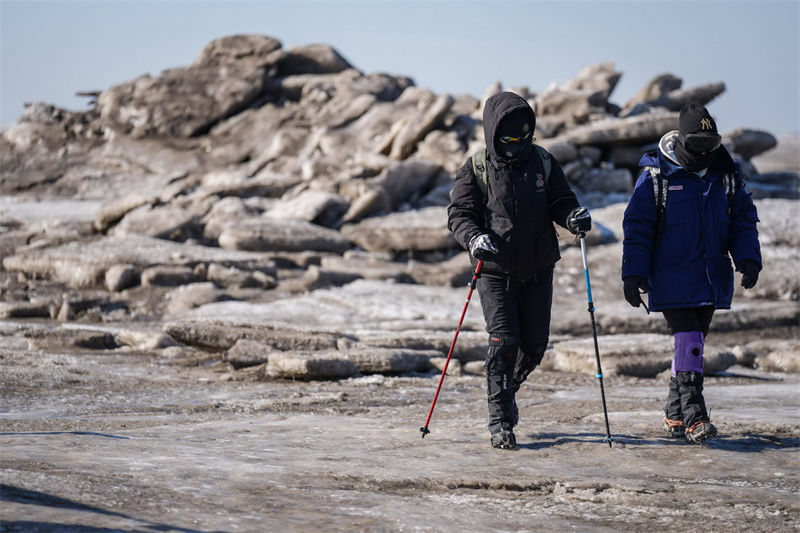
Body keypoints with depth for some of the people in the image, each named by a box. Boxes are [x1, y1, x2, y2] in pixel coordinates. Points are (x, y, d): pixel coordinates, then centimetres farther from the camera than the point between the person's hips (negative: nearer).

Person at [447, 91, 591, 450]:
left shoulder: (543, 163, 4)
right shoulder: (476, 170, -5)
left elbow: (560, 201, 6)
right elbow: (458, 214, -6)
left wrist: (573, 217, -17)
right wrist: (474, 238, -27)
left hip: (537, 271, 3)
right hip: (495, 272, -3)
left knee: (535, 344, 5)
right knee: (504, 341, -12)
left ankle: (505, 390, 36)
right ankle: (501, 423, -3)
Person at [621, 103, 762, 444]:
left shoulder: (725, 175, 8)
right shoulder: (656, 176, -5)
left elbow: (743, 220, 12)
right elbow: (637, 227, -3)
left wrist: (748, 258, -4)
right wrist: (634, 272, -9)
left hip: (711, 280, 5)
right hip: (672, 280, -5)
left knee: (694, 345, 9)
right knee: (689, 343, -15)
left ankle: (675, 414, 20)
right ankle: (693, 417, -17)